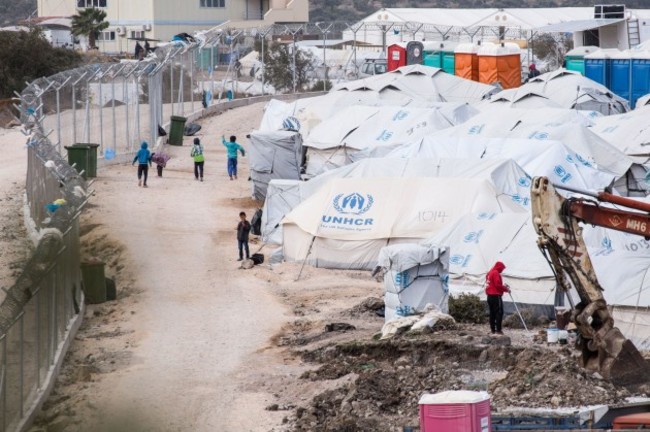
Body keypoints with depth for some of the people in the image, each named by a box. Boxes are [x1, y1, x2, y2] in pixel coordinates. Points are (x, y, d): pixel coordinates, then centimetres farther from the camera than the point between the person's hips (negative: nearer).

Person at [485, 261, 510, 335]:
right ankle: (498, 330, -15)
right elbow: (498, 285, -19)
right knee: (499, 312, -9)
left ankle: (493, 329, 12)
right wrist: (506, 289, -6)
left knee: (492, 312, 11)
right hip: (496, 295, -9)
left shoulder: (489, 273, 17)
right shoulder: (496, 273, -13)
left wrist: (503, 286, 15)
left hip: (490, 295, 9)